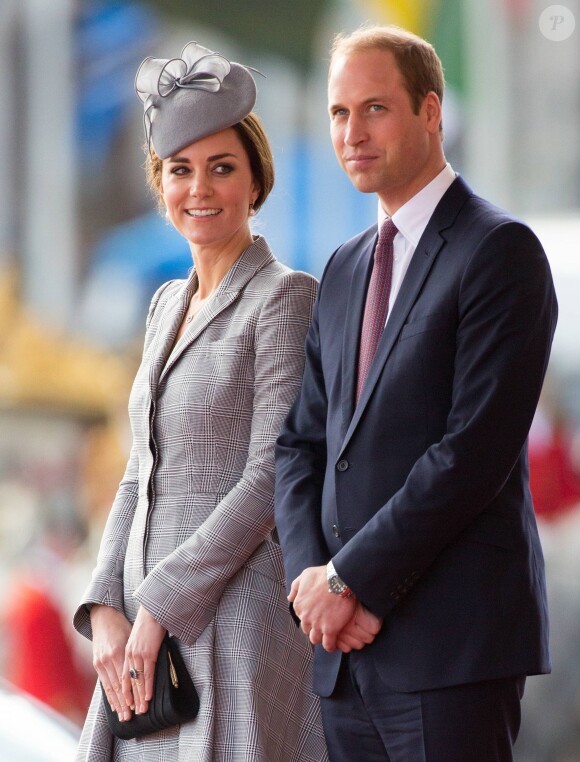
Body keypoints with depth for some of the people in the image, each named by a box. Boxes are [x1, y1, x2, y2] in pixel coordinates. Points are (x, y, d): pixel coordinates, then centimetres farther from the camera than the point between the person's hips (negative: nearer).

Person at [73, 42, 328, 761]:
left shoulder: (284, 298, -7)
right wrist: (107, 607, 1)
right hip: (150, 624, 7)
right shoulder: (168, 303, 16)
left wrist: (160, 605, -14)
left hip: (237, 614, -7)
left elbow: (270, 481, -14)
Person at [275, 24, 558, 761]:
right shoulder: (344, 270, 19)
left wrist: (350, 579, -13)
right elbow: (300, 442, 15)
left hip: (452, 644, -7)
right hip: (348, 646, 7)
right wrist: (311, 575, -3)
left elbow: (477, 447, -14)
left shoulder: (499, 250, -6)